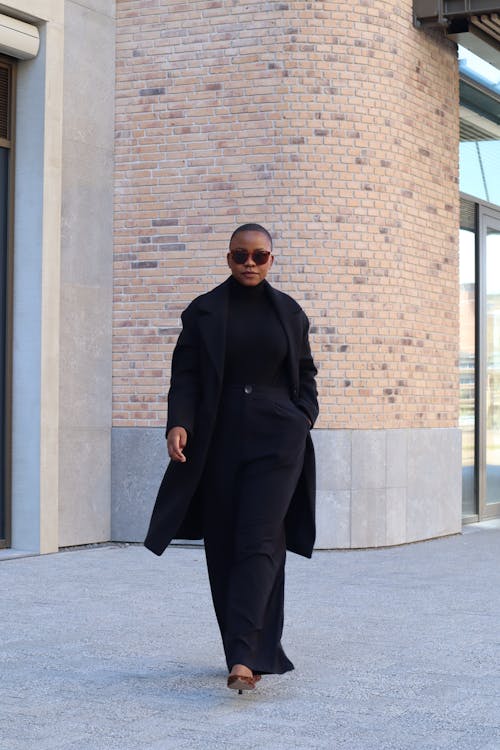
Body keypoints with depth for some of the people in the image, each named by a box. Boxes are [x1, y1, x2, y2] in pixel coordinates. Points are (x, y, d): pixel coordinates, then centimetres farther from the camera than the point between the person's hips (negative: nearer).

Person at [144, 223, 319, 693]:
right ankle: (261, 652, 15)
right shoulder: (203, 312, 5)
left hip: (277, 438, -1)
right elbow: (185, 376, 0)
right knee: (224, 546, 3)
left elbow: (306, 375, 15)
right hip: (220, 439, 1)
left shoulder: (289, 312, 8)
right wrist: (179, 423, -16)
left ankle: (243, 657, -20)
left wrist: (304, 420, -1)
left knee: (258, 541, -13)